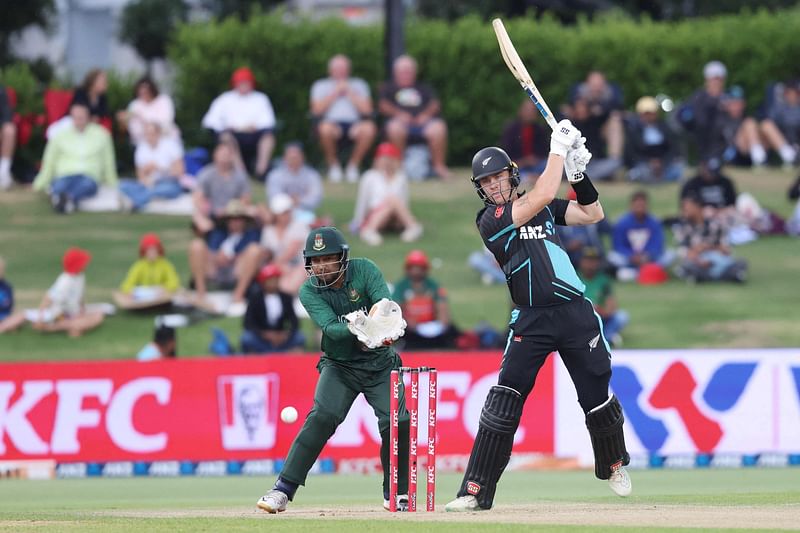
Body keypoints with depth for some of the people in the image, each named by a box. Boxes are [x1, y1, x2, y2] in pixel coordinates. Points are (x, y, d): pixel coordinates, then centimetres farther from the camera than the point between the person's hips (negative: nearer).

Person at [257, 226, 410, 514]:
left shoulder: (364, 270, -13)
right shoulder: (310, 291, -14)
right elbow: (331, 327, -28)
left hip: (380, 363, 1)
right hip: (339, 365, -1)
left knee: (397, 422, -13)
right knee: (322, 417, -21)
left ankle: (396, 493, 8)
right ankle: (283, 490, -21)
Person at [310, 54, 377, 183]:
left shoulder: (359, 85, 18)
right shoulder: (320, 86, 16)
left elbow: (366, 109, 3)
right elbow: (317, 109, -1)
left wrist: (349, 92, 2)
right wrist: (335, 92, 0)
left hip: (354, 124, 1)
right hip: (332, 122, -1)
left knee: (369, 129, -34)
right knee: (325, 129, -39)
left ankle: (353, 165, -11)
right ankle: (333, 165, -11)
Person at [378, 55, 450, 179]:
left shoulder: (423, 88, 30)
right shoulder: (388, 88, 25)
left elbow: (435, 104, 15)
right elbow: (383, 106, 8)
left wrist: (426, 114, -7)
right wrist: (398, 114, -11)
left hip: (422, 121, 1)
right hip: (401, 122, -1)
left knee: (438, 128, -32)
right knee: (395, 127, -39)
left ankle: (439, 166, -25)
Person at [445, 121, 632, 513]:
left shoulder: (543, 209, 12)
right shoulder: (489, 219, -5)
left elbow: (592, 214, 9)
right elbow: (542, 195, -15)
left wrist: (577, 172, -3)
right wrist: (559, 148, -9)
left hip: (575, 314, 4)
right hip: (531, 320, -4)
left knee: (596, 396, 7)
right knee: (503, 402, -12)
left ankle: (613, 465, 34)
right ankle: (475, 491, -11)